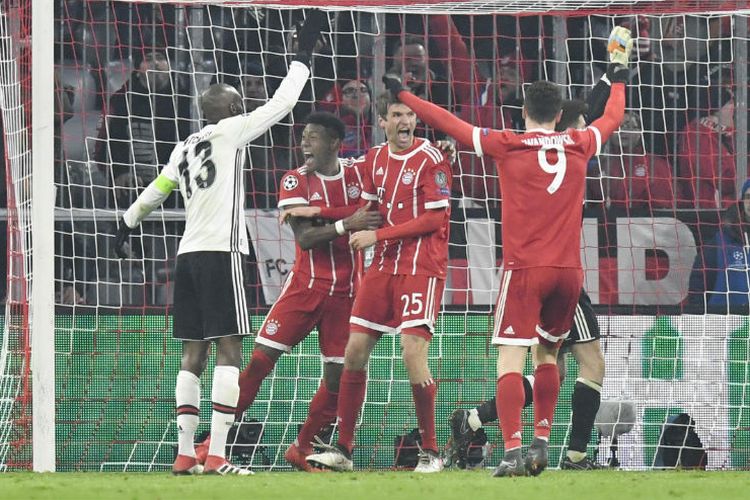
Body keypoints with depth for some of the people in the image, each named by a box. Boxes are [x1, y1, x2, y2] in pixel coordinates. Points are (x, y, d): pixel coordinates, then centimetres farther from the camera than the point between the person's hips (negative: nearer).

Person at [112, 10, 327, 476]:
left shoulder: (186, 146, 16)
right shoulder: (228, 132, -3)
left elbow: (155, 191, 24)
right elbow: (280, 104, -5)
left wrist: (126, 225, 39)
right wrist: (305, 52, 3)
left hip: (189, 255, 8)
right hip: (220, 251, -8)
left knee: (195, 351, 9)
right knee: (228, 350, -9)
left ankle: (185, 454, 6)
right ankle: (216, 457, -16)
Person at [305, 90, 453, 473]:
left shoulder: (431, 160, -9)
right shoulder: (375, 159, 11)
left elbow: (435, 218, -14)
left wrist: (378, 235, -15)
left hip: (422, 267, -7)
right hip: (384, 267, 7)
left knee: (413, 353, -16)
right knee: (355, 352, 3)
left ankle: (430, 452, -4)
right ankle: (342, 449, 11)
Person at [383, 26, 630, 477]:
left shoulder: (508, 146, -3)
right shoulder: (579, 146, 6)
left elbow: (449, 123, 4)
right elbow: (613, 117, 27)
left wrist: (402, 93, 15)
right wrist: (620, 71, 43)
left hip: (525, 269, -4)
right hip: (569, 270, 4)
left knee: (510, 360, -8)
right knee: (547, 354, 20)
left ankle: (513, 449, -22)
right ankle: (542, 443, 16)